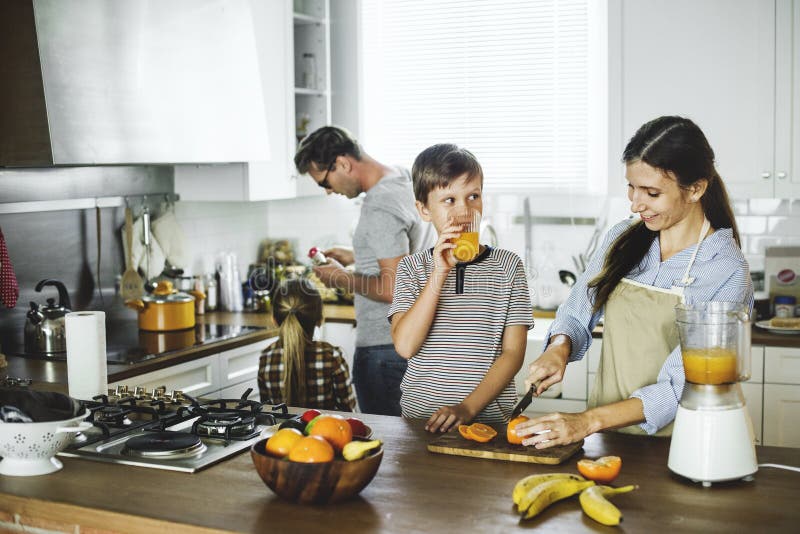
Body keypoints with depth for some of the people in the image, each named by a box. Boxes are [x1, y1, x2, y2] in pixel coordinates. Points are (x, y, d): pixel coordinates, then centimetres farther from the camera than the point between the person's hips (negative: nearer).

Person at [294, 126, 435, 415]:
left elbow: (393, 289, -25)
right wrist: (355, 257, 17)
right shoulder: (404, 178, 8)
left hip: (382, 348, -10)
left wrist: (341, 278, -10)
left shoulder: (379, 209, -22)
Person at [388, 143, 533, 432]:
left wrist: (468, 407, -11)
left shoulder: (507, 265, 4)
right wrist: (440, 273, -11)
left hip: (489, 417, -1)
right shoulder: (412, 267, 7)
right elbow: (405, 346, -6)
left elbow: (513, 352, 0)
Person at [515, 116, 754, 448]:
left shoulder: (727, 272, -9)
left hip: (671, 446, -4)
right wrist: (559, 348, -7)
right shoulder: (623, 239, 7)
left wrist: (588, 422, -22)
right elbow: (575, 316, 16)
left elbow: (681, 387, -14)